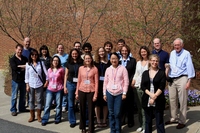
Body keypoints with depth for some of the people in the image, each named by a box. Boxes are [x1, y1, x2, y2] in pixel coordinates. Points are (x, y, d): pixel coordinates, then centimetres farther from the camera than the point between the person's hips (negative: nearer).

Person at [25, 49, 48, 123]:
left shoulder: (41, 63, -1)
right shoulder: (28, 64, 1)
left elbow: (46, 72, -2)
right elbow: (27, 75, 2)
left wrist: (47, 81, -6)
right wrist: (27, 85, -2)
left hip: (39, 85, -1)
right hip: (31, 85, 1)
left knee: (39, 100, 4)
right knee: (31, 100, 8)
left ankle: (39, 116, 16)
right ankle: (32, 116, 19)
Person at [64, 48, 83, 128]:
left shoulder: (81, 63, -1)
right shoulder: (68, 63, 5)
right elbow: (66, 75, 9)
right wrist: (65, 86, 4)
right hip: (70, 84, 2)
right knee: (71, 104, 7)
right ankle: (72, 121, 19)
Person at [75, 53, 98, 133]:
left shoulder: (95, 69, -3)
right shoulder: (81, 68, 4)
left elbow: (96, 82, -4)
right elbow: (79, 81, 8)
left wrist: (95, 94, -8)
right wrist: (77, 92, 6)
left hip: (91, 92, -2)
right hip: (82, 91, 2)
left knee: (90, 110, 2)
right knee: (82, 110, 9)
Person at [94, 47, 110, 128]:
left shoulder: (108, 63, 5)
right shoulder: (95, 63, 4)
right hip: (97, 84, 0)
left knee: (105, 103, 7)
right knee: (97, 102, 3)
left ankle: (104, 120, 19)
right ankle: (98, 120, 15)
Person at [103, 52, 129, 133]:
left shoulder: (123, 68, -2)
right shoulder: (108, 69, 7)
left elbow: (126, 82, -4)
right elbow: (105, 82, 10)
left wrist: (124, 93, -8)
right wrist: (104, 94, 7)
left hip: (119, 93, -3)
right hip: (109, 93, 3)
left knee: (117, 113, -3)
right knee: (111, 113, 9)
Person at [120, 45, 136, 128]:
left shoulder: (133, 60, 5)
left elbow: (134, 73, 0)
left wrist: (129, 82, -10)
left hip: (129, 85, -1)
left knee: (129, 103, 5)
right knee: (121, 102, 2)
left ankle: (130, 121, 15)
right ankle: (121, 120, 14)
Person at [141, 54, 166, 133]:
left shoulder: (162, 73, 2)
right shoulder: (145, 73, 9)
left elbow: (162, 87, -7)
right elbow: (143, 86, 1)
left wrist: (154, 97, -16)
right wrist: (151, 94, -14)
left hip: (158, 101, -3)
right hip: (147, 101, 3)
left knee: (159, 121, 2)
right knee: (148, 121, 12)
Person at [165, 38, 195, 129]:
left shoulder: (186, 54, -3)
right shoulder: (172, 53, 13)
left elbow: (190, 67, -6)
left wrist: (189, 81, -11)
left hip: (181, 79, -5)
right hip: (172, 80, 5)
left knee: (182, 101, -3)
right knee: (172, 100, 9)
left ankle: (182, 121, 5)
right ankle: (173, 118, 21)